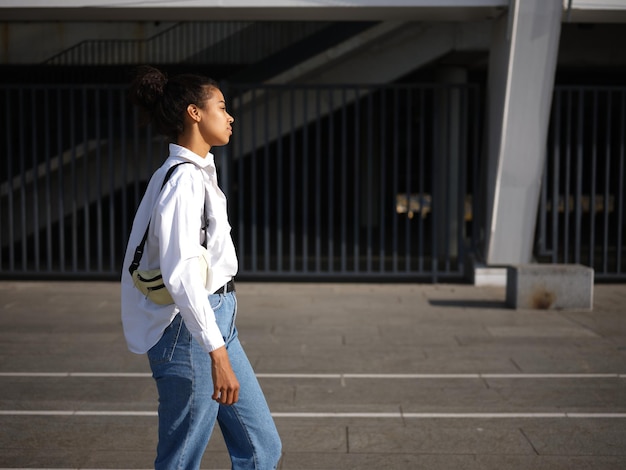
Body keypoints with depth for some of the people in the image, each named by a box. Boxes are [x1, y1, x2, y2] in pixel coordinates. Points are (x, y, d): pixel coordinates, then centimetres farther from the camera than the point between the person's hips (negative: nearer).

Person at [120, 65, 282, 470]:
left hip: (217, 322, 10)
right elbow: (181, 273, -27)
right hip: (190, 330, -10)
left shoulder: (199, 173, 13)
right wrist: (217, 352, -31)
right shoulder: (183, 180, -17)